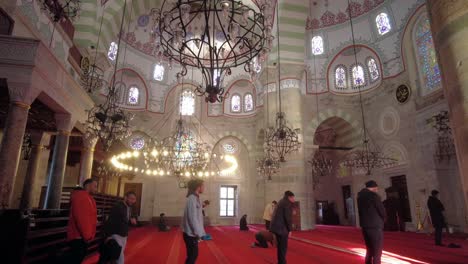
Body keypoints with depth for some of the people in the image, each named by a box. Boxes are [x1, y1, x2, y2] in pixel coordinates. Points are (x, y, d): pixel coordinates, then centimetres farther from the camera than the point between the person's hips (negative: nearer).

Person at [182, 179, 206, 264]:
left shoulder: (195, 198, 10)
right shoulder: (192, 199, -19)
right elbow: (192, 218, -22)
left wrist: (199, 232, 16)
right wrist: (199, 233, -17)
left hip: (192, 232, 9)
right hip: (191, 233, -9)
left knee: (193, 255, 16)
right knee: (192, 256, 1)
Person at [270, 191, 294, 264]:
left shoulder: (281, 202, 18)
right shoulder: (287, 203, -10)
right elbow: (288, 217, -15)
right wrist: (290, 229, -10)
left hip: (276, 226, 9)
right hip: (281, 228, -9)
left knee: (280, 246, 17)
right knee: (283, 247, -2)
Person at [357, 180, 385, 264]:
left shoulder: (360, 196, 9)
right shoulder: (374, 196, -14)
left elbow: (361, 212, 10)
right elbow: (382, 212, -9)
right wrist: (380, 221, 9)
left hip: (365, 227, 7)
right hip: (375, 227, -7)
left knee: (369, 251, 19)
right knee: (377, 253, 2)